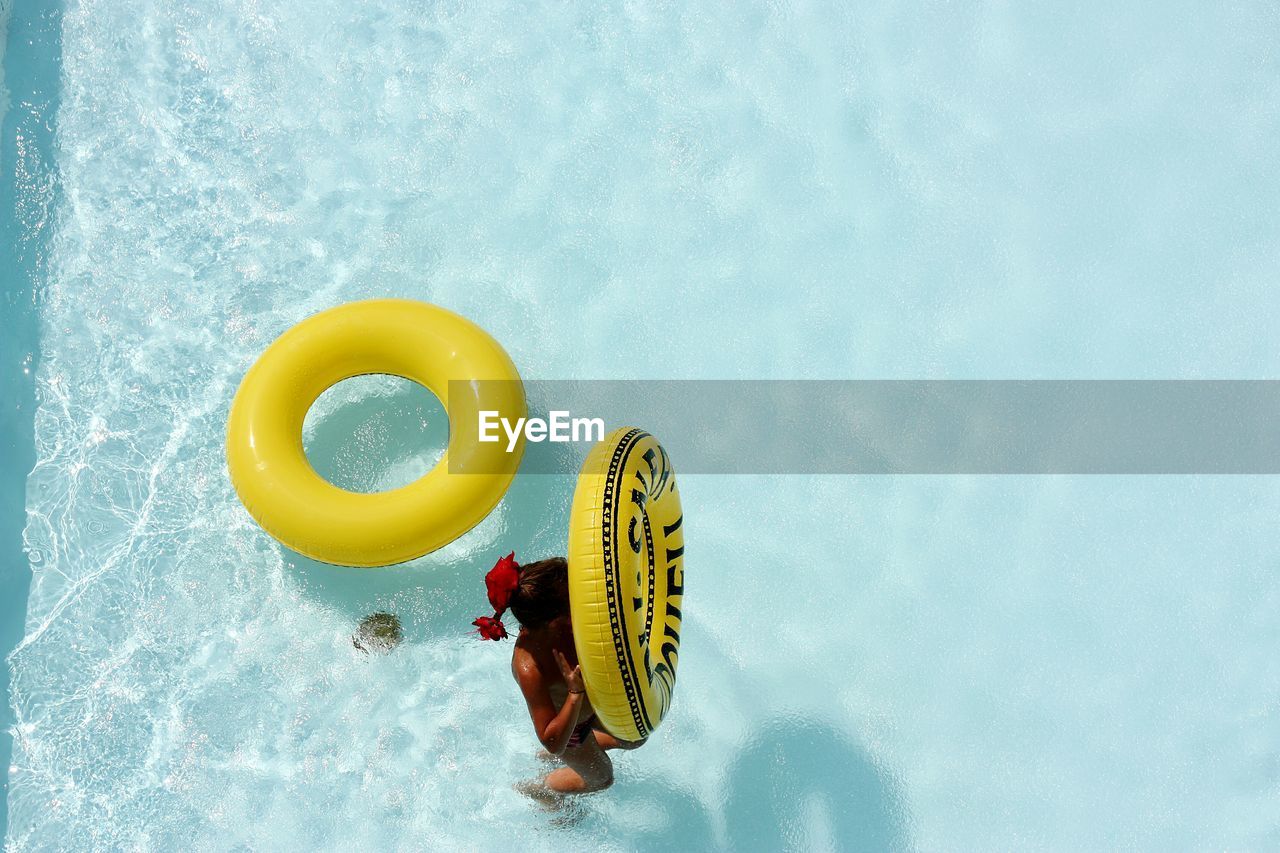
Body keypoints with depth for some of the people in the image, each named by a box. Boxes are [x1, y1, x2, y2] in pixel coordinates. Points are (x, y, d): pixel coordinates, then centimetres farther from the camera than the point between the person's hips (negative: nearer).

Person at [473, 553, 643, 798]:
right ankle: (533, 790, 46)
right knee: (601, 777, 22)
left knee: (634, 739, 28)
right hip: (568, 728, -5)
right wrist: (576, 692, -49)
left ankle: (548, 758, 45)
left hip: (592, 702, 5)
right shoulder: (529, 669, -45)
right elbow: (554, 743, -39)